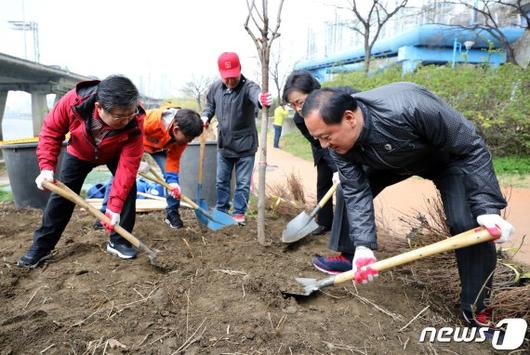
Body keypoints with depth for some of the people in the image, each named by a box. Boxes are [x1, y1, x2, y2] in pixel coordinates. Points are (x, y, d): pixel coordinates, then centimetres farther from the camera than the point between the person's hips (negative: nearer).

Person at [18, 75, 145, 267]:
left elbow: (128, 165, -38)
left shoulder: (135, 123, -41)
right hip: (79, 153, 1)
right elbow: (51, 131, -21)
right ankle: (41, 247, 16)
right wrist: (47, 167, -32)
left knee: (128, 187, -18)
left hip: (115, 155, -1)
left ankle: (119, 241, -1)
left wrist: (115, 205, -41)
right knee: (62, 194, 1)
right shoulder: (73, 101, -39)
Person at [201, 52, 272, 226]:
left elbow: (255, 93, -44)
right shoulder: (215, 88, -3)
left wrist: (261, 99, -69)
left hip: (245, 146, -4)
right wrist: (205, 116, -6)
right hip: (224, 145, 5)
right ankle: (221, 210, 34)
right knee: (221, 181, 17)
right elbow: (210, 105, 16)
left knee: (243, 183, 6)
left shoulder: (248, 86, -19)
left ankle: (239, 213, 23)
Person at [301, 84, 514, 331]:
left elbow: (471, 148, -31)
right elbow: (357, 192, -22)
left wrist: (487, 207, -34)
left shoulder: (409, 107, -43)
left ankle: (476, 308, -1)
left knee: (467, 223, -20)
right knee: (348, 193, -4)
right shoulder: (340, 142, -25)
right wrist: (362, 246, -30)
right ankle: (347, 258, 15)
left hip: (449, 157, -5)